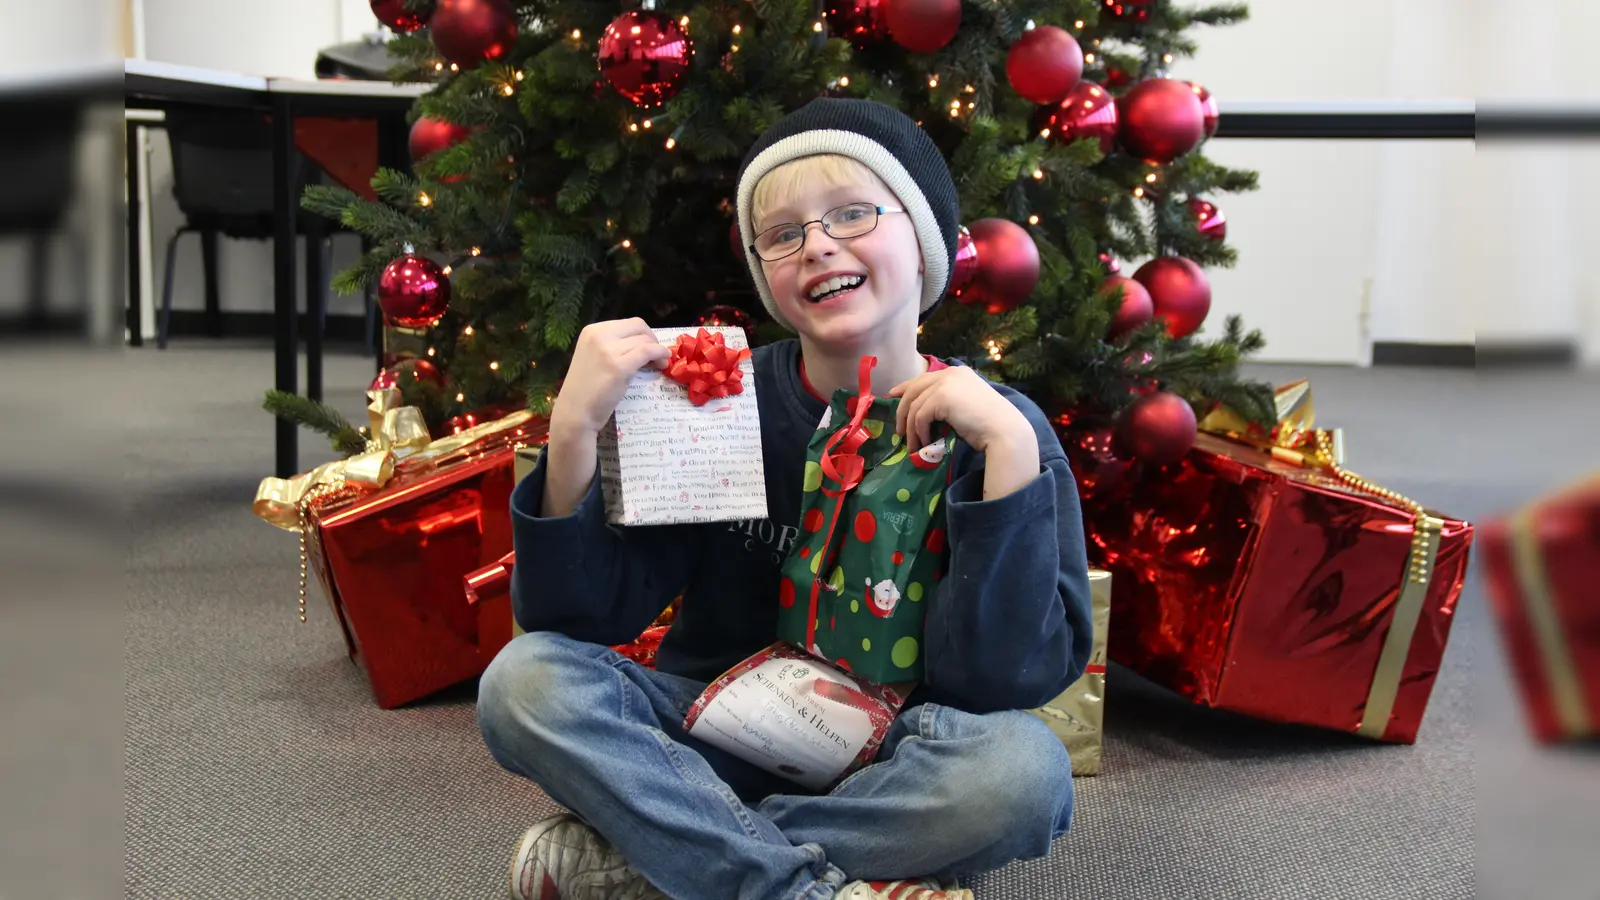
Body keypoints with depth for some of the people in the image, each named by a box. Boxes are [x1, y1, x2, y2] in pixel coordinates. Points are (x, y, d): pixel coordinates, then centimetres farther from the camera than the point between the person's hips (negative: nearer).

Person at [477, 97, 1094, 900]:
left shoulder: (996, 429, -10)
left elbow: (1001, 679, -20)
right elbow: (576, 616, -10)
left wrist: (1008, 449, -27)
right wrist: (572, 432, -26)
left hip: (882, 767, -1)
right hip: (707, 742, 2)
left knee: (1024, 767, -31)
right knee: (527, 679, -21)